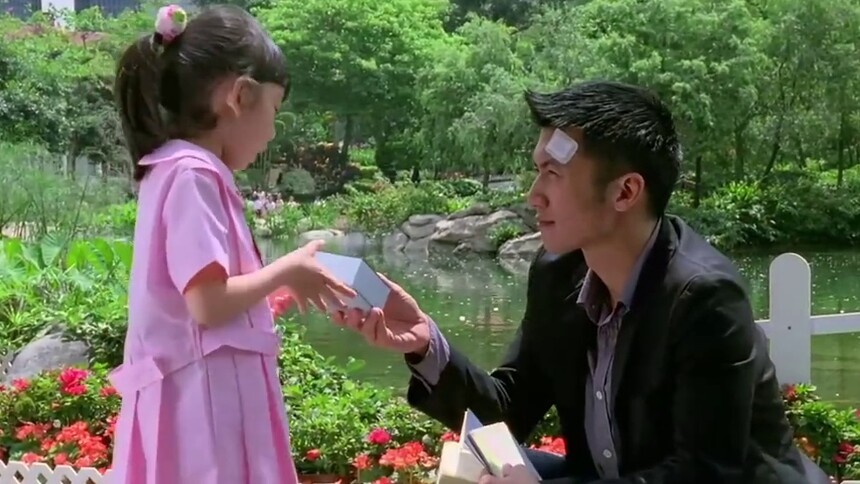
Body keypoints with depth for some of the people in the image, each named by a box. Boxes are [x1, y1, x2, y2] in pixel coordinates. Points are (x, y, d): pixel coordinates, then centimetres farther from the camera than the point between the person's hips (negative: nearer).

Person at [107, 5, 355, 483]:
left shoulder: (184, 172, 15)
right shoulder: (193, 175, -14)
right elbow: (209, 303, -20)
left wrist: (282, 280, 14)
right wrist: (287, 271, -6)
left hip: (213, 394, 10)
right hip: (208, 398, -10)